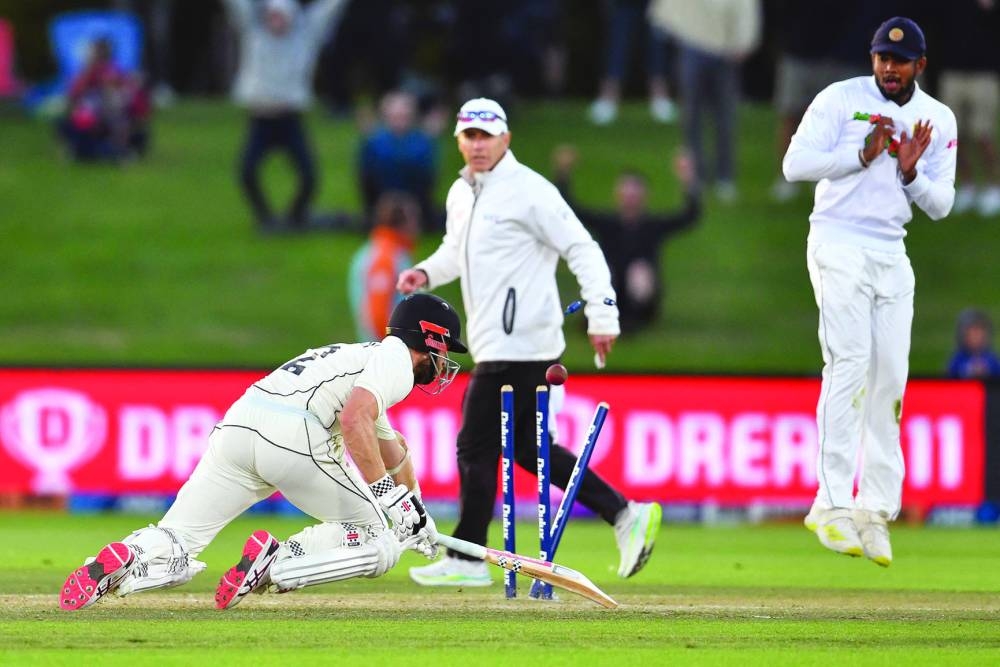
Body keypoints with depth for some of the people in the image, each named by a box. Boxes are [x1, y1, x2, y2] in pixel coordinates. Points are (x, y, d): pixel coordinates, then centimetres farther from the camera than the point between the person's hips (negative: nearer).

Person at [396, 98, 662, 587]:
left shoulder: (528, 191, -12)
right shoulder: (460, 195, 14)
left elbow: (581, 249, -16)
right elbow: (456, 250, 31)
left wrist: (601, 317, -23)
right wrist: (426, 273, 8)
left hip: (518, 343, -10)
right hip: (494, 343, 10)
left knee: (476, 447, -5)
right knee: (528, 448, 12)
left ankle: (467, 560, 4)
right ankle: (625, 515, 14)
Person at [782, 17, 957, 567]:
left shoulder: (938, 121, 9)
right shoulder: (840, 99, -2)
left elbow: (940, 206, 8)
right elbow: (795, 164, -9)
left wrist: (911, 172, -11)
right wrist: (862, 156, -17)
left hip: (892, 255, 5)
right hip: (839, 247, -5)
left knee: (890, 378, -1)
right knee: (850, 364, -16)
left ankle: (875, 510, 4)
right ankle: (832, 505, -20)